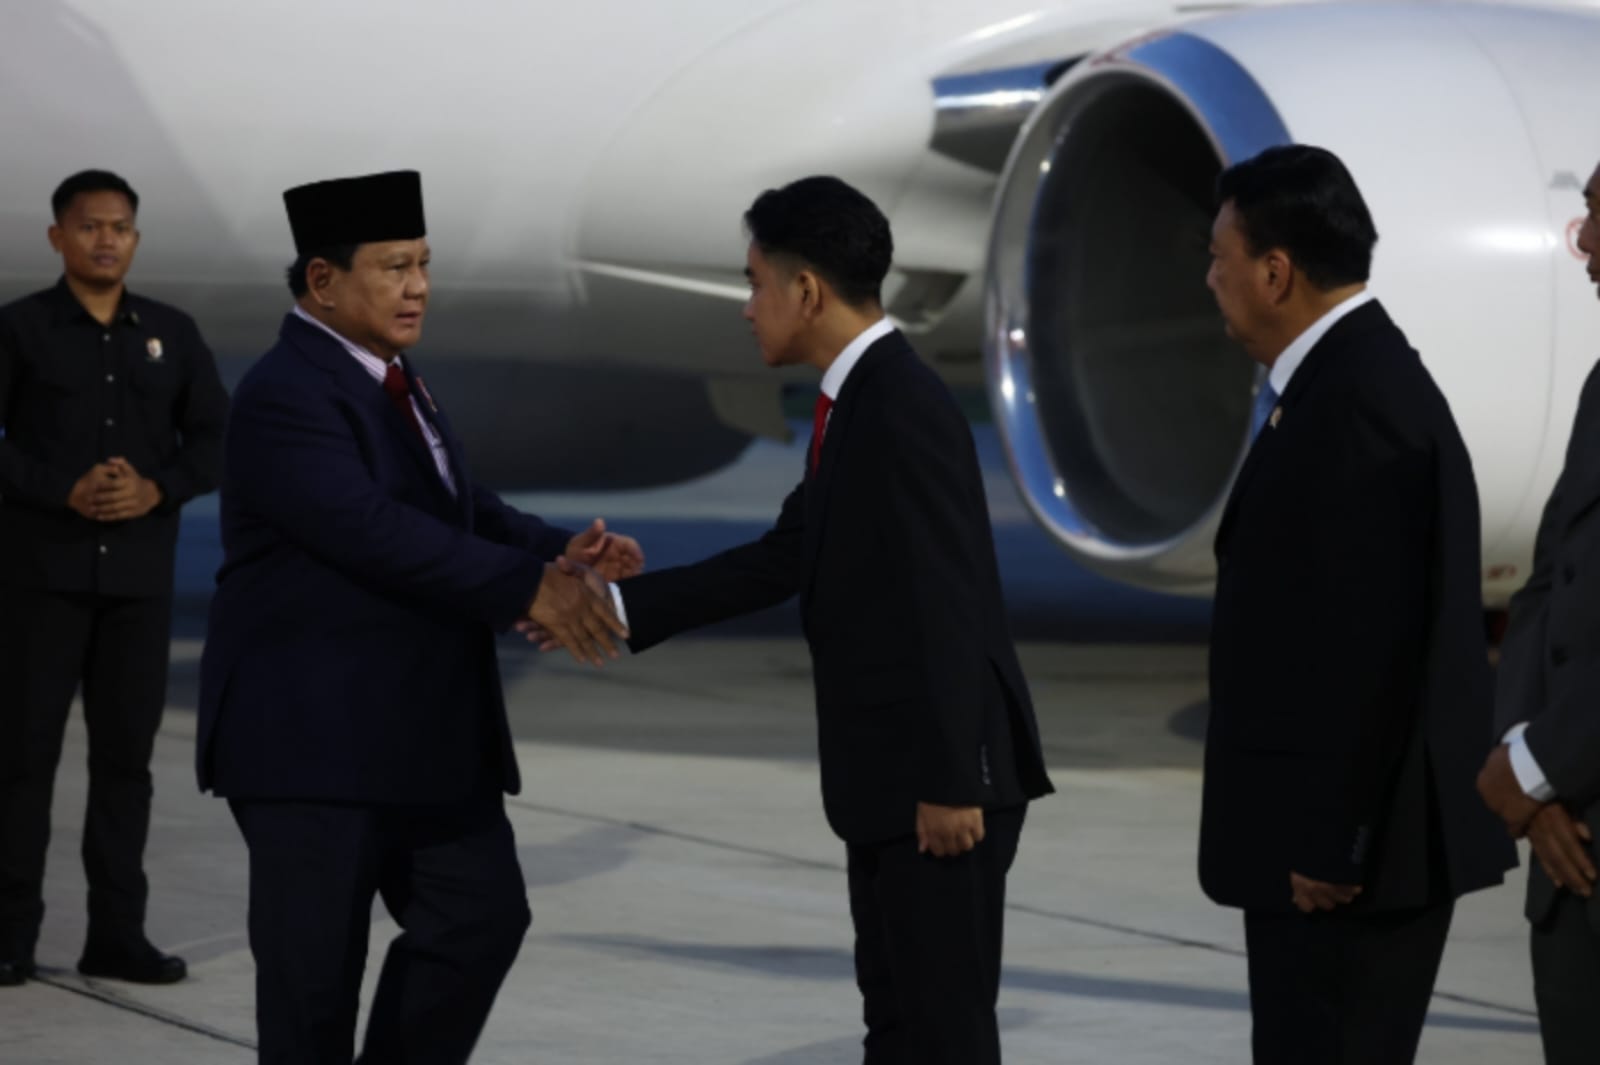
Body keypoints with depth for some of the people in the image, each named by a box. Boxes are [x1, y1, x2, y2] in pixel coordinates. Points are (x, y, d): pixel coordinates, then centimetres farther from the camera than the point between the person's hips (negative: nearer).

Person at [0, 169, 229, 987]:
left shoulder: (173, 335, 7)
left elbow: (215, 442, 5)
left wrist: (155, 490, -13)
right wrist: (67, 492, -19)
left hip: (139, 574, 3)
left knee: (126, 751, 4)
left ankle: (117, 934, 8)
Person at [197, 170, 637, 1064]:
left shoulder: (389, 378, 14)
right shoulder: (287, 395, -16)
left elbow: (466, 513, 13)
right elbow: (377, 532, -27)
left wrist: (562, 553, -7)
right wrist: (529, 590, -27)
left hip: (422, 730, 9)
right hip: (312, 733, -9)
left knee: (482, 916, 8)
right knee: (317, 963, -1)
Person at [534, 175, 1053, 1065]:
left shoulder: (902, 406, -19)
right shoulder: (859, 402, 13)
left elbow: (945, 608, -22)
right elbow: (786, 559, 19)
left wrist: (949, 783, -23)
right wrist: (622, 607, 17)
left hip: (943, 776, -10)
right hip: (892, 776, 10)